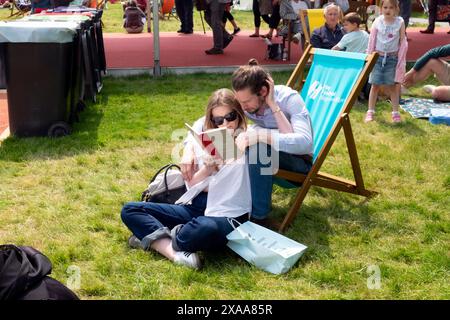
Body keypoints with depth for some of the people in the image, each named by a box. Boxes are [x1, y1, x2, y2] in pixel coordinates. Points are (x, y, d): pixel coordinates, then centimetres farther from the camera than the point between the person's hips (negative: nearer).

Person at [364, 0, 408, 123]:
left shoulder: (400, 22, -4)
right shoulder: (377, 22, -3)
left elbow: (403, 42, 0)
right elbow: (372, 40, 2)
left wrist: (401, 61, -2)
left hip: (393, 57, 0)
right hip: (378, 56, 0)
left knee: (392, 86, 5)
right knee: (375, 85, 4)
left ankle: (395, 112, 13)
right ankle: (370, 112, 11)